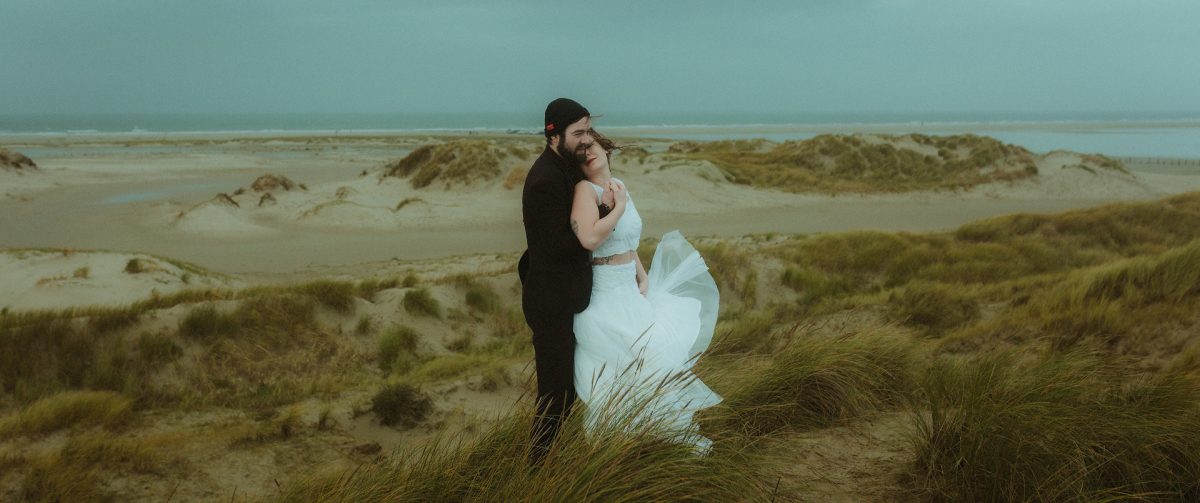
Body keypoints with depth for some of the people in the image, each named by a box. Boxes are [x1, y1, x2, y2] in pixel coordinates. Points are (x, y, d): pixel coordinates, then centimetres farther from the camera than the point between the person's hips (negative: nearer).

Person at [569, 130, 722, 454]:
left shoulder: (618, 185, 8)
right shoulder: (585, 189, -16)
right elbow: (589, 238, -34)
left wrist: (643, 278, 4)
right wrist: (619, 206, -20)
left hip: (629, 290, 8)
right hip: (604, 294, -8)